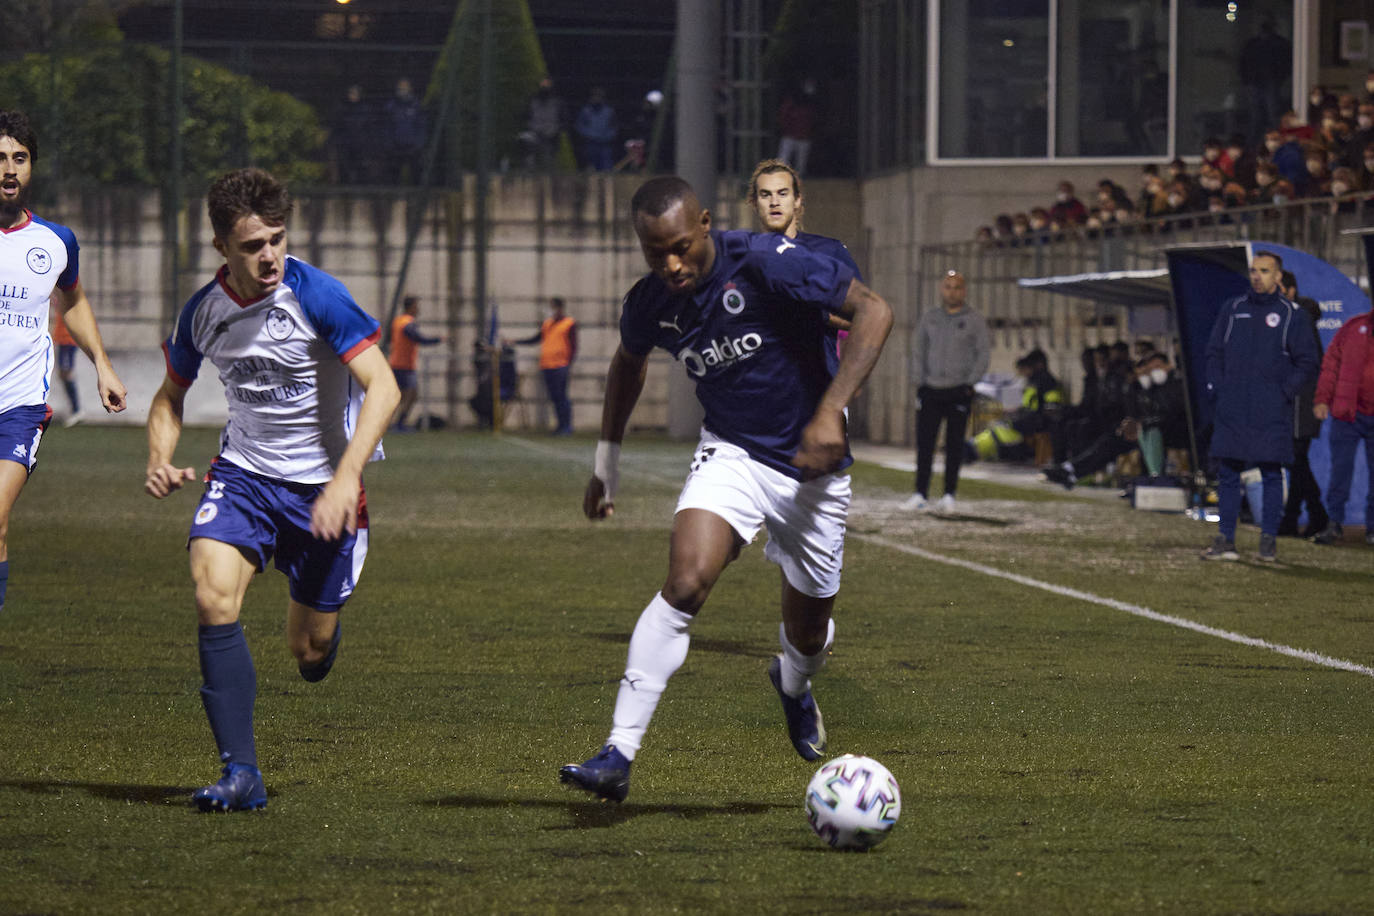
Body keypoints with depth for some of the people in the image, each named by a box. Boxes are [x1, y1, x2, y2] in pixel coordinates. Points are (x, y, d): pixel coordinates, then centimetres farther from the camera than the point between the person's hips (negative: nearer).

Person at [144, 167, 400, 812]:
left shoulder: (315, 295, -19)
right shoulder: (203, 312, -5)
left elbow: (383, 388, -22)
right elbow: (172, 394, 13)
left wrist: (346, 479, -32)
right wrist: (160, 458, -7)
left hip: (323, 485, -2)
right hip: (244, 470, 3)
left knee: (309, 653, 5)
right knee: (214, 597, -24)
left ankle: (322, 618, 46)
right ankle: (240, 773, -20)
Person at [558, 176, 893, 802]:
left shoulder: (765, 263, -22)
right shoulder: (650, 304, -7)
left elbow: (872, 311, -20)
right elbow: (628, 362, 17)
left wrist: (831, 411, -28)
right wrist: (606, 458, 18)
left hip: (813, 467, -2)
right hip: (731, 453, 2)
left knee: (809, 632, 11)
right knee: (684, 585, -24)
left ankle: (793, 685, 52)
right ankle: (619, 755, -24)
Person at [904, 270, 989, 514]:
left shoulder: (975, 321, 4)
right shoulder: (929, 318, 12)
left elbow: (984, 354, 1)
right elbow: (918, 351, 13)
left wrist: (970, 382, -8)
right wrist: (918, 381, 3)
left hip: (959, 392, -2)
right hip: (930, 390, 2)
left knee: (954, 445, -1)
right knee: (924, 443, -4)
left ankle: (949, 496, 3)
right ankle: (920, 495, -2)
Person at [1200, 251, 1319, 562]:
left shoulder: (1292, 315, 3)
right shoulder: (1232, 309, 12)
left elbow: (1307, 361, 4)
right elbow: (1214, 353, 15)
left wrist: (1284, 392, -7)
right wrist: (1214, 389, 2)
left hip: (1271, 411, -3)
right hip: (1231, 408, 3)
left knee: (1272, 474, -2)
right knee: (1227, 473, 2)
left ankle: (1269, 541, 2)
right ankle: (1225, 540, 5)